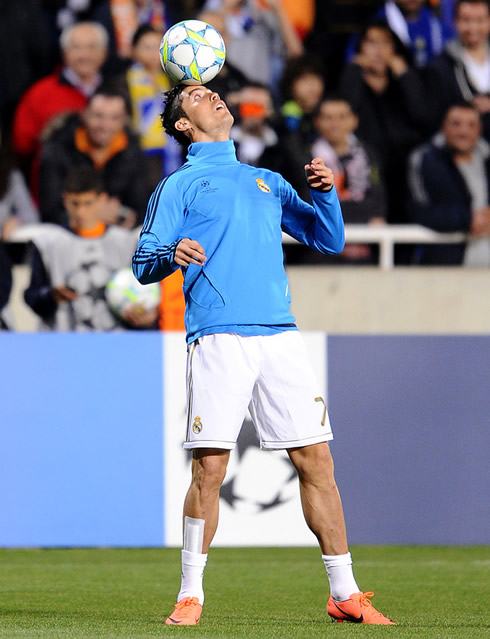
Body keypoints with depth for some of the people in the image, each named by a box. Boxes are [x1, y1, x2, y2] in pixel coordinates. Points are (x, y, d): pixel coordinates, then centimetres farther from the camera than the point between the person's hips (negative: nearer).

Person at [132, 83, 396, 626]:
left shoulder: (267, 182, 24)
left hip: (279, 335, 4)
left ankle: (344, 593, 6)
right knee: (209, 466, -10)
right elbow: (143, 263, 5)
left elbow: (329, 240, 23)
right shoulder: (179, 187, 11)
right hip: (219, 337, -4)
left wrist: (326, 193, 5)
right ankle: (190, 595, 1)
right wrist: (172, 255, -17)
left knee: (316, 460, 0)